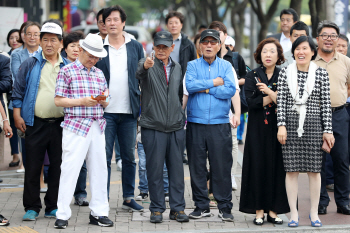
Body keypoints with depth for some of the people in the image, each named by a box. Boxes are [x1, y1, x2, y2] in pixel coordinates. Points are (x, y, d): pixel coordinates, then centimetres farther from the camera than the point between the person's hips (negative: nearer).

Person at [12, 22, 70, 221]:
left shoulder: (68, 67, 10)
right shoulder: (30, 65, 6)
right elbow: (19, 90, 6)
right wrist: (17, 116, -2)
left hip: (60, 124, 1)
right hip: (35, 123, -1)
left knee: (58, 166, 5)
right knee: (33, 167, 0)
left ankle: (53, 207, 14)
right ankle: (32, 208, 8)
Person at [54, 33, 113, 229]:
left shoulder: (99, 74, 17)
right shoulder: (67, 71, 0)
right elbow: (58, 100, -4)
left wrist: (103, 100, -3)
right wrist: (82, 101, -14)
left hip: (97, 126, 6)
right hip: (76, 126, -6)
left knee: (99, 169, 6)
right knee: (70, 169, -7)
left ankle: (99, 212, 13)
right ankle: (62, 215, -3)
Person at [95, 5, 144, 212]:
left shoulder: (136, 47, 7)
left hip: (129, 111, 2)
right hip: (105, 111, -2)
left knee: (129, 156, 9)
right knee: (104, 157, -1)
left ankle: (129, 198, 18)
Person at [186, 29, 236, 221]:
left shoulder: (226, 66, 8)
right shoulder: (192, 65, 8)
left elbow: (230, 90, -7)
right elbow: (190, 86, -10)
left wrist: (205, 88, -8)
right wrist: (214, 83, -7)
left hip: (220, 124, 0)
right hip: (196, 124, 1)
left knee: (222, 166, -2)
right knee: (197, 166, 3)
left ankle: (225, 207, 6)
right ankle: (201, 206, 13)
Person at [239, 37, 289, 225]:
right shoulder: (252, 76, 4)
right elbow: (251, 102, -9)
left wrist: (269, 92, -18)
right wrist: (276, 96, -12)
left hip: (278, 129, 1)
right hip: (258, 130, -1)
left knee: (277, 167, 0)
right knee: (258, 167, -3)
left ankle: (273, 210, 7)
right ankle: (259, 211, 3)